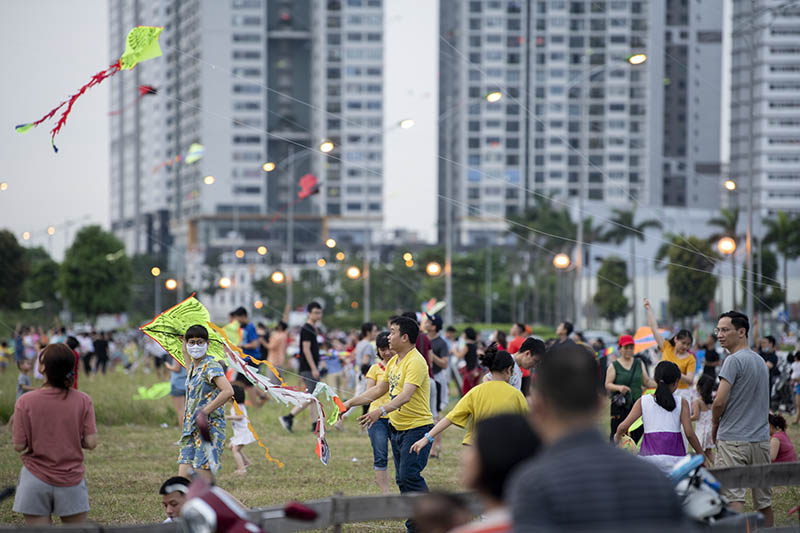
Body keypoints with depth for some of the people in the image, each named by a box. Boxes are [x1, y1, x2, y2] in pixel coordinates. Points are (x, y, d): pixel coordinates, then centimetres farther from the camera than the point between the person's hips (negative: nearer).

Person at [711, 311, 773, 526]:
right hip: (761, 439, 8)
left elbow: (719, 402, -18)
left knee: (733, 496, -12)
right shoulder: (761, 361, 15)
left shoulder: (734, 360, -11)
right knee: (763, 500, 12)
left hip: (733, 439, -8)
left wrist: (715, 424, 1)